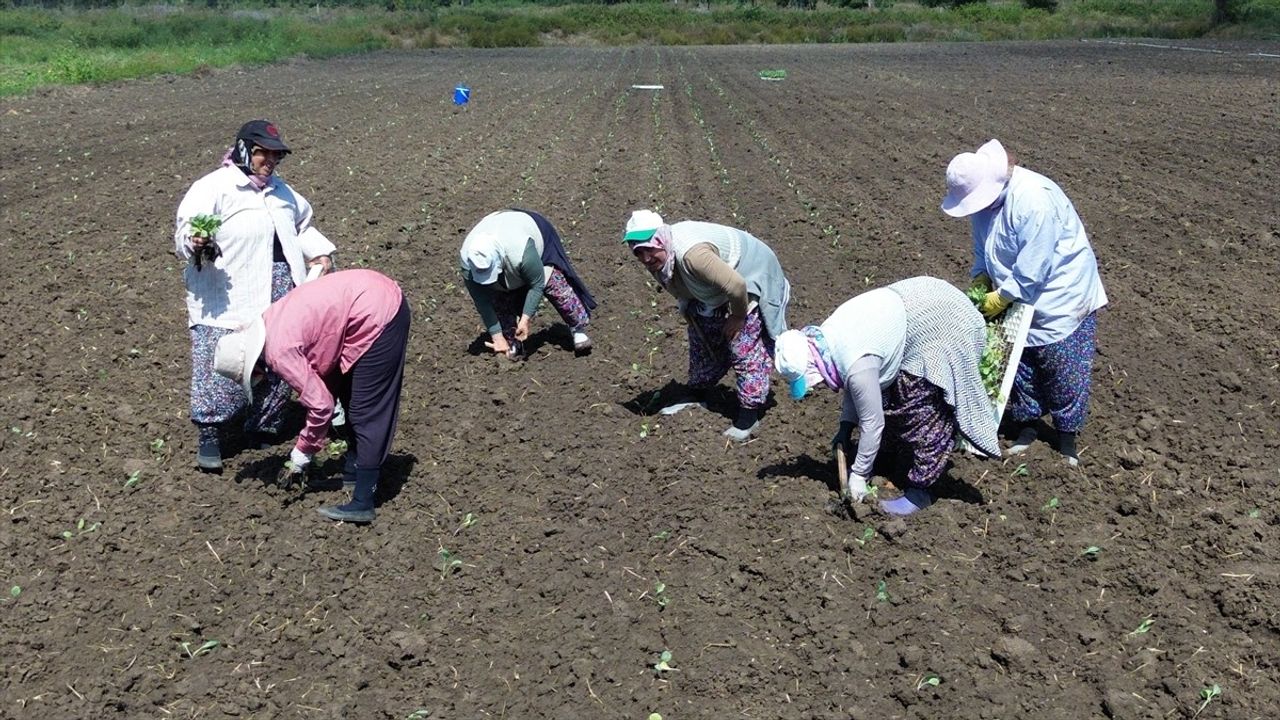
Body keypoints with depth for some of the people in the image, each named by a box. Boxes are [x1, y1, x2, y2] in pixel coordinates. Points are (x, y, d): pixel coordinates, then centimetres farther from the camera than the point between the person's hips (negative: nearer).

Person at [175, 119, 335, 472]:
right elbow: (184, 234, -12)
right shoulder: (213, 187, -4)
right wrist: (195, 244, -34)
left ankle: (263, 429, 25)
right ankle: (209, 438, 4)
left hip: (283, 301, 7)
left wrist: (319, 252, 16)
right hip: (228, 303, -7)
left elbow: (302, 227, 34)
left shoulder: (280, 190, 21)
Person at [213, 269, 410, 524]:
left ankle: (362, 504, 0)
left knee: (366, 412, -5)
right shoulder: (271, 323, 11)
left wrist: (302, 453, 4)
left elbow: (320, 404, -11)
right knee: (351, 397, 21)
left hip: (378, 315, -10)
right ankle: (353, 472, 34)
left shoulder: (279, 352, -15)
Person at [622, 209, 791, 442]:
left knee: (744, 348, -11)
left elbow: (736, 285, -41)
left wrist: (738, 316, -25)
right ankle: (696, 396, 38)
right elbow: (682, 290, 8)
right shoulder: (659, 258, -13)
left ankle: (748, 417, -2)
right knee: (701, 337, 18)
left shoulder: (692, 254, -42)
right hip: (711, 291, 9)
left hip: (749, 282, -9)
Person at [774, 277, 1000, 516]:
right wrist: (845, 427, 8)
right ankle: (903, 465, 25)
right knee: (890, 399, 12)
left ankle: (919, 491, 2)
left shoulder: (857, 365, -30)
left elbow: (872, 422, -19)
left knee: (922, 413, -7)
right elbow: (852, 387, 13)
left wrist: (858, 475, -10)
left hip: (941, 328, -10)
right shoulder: (826, 336, -4)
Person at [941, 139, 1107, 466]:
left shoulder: (1034, 200, -32)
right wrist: (980, 280, -2)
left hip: (1060, 297, -7)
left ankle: (1067, 437, 16)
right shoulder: (984, 195, -5)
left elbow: (1032, 268, -30)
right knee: (1020, 364, 12)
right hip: (1017, 297, 7)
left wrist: (1000, 298, -20)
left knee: (1063, 371, 1)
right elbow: (982, 247, 11)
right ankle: (1026, 427, 27)